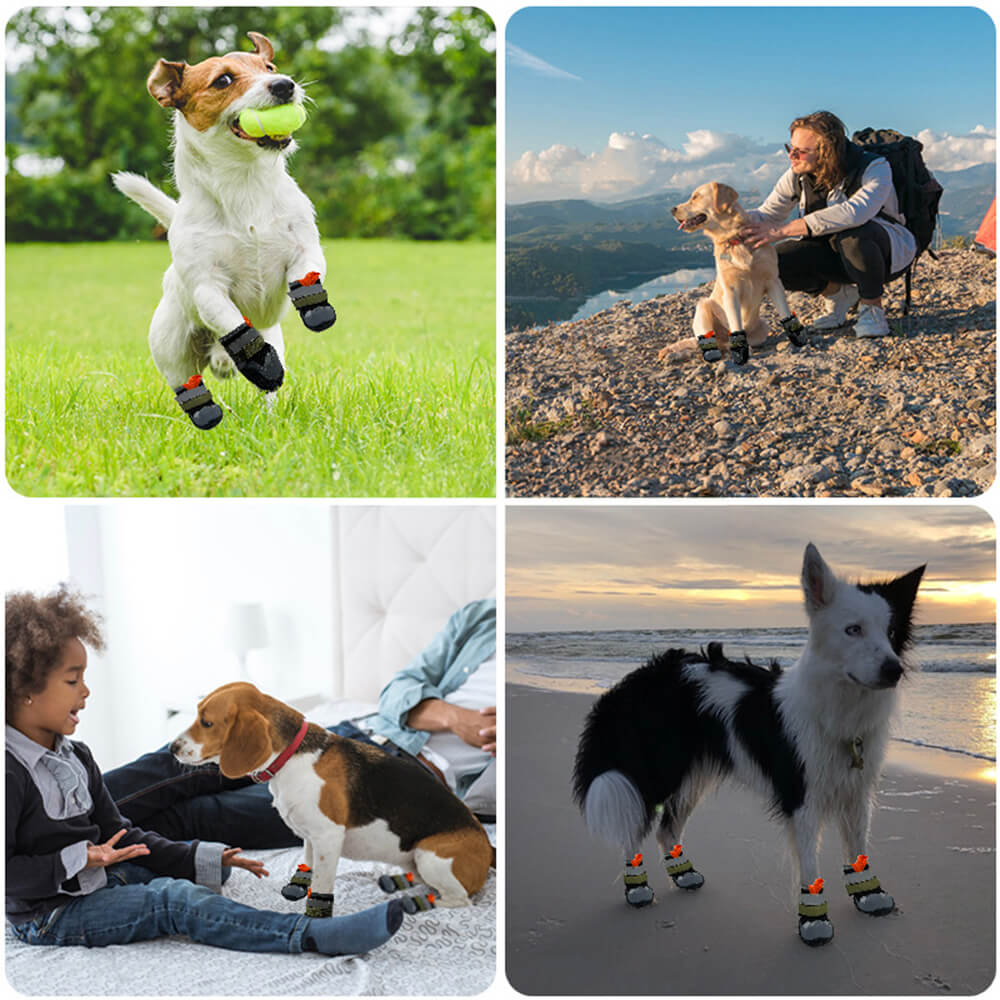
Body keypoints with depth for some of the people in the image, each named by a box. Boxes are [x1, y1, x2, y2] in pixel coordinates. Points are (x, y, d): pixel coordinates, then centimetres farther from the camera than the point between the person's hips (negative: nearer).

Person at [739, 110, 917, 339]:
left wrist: (783, 230, -50)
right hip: (835, 254, 6)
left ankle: (873, 309, -16)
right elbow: (767, 214, -1)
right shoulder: (797, 176, -9)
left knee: (851, 235, -41)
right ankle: (838, 294, 6)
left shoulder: (875, 168, -27)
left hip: (889, 250, -5)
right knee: (772, 263, -21)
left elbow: (855, 212, -46)